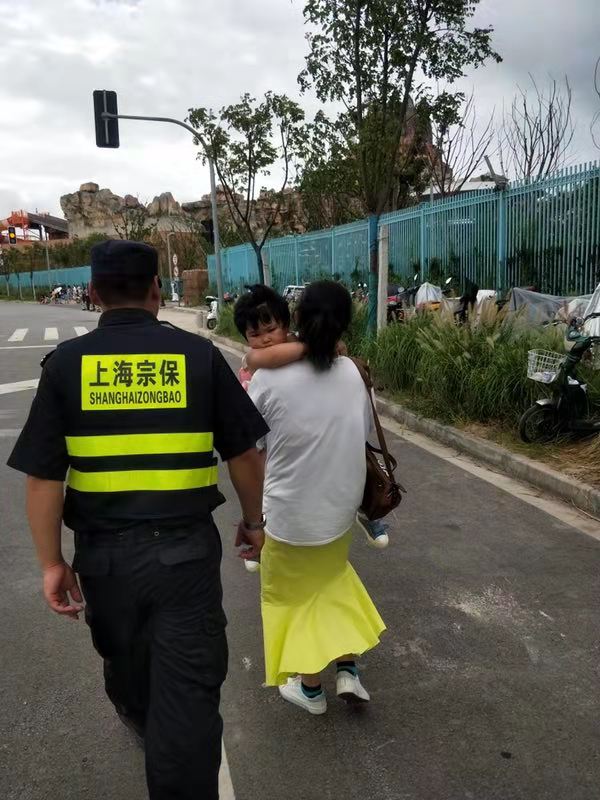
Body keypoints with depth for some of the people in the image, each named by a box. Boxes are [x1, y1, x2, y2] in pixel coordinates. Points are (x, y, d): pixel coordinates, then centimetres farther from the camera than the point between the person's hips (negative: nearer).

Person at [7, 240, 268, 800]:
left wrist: (51, 562, 5)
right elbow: (244, 454, 0)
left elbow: (42, 476, -5)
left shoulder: (67, 362, -5)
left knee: (125, 655, 31)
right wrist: (253, 520, 15)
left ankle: (140, 717, 60)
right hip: (186, 547, -3)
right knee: (188, 688, 8)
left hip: (104, 550, 3)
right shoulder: (197, 354, -6)